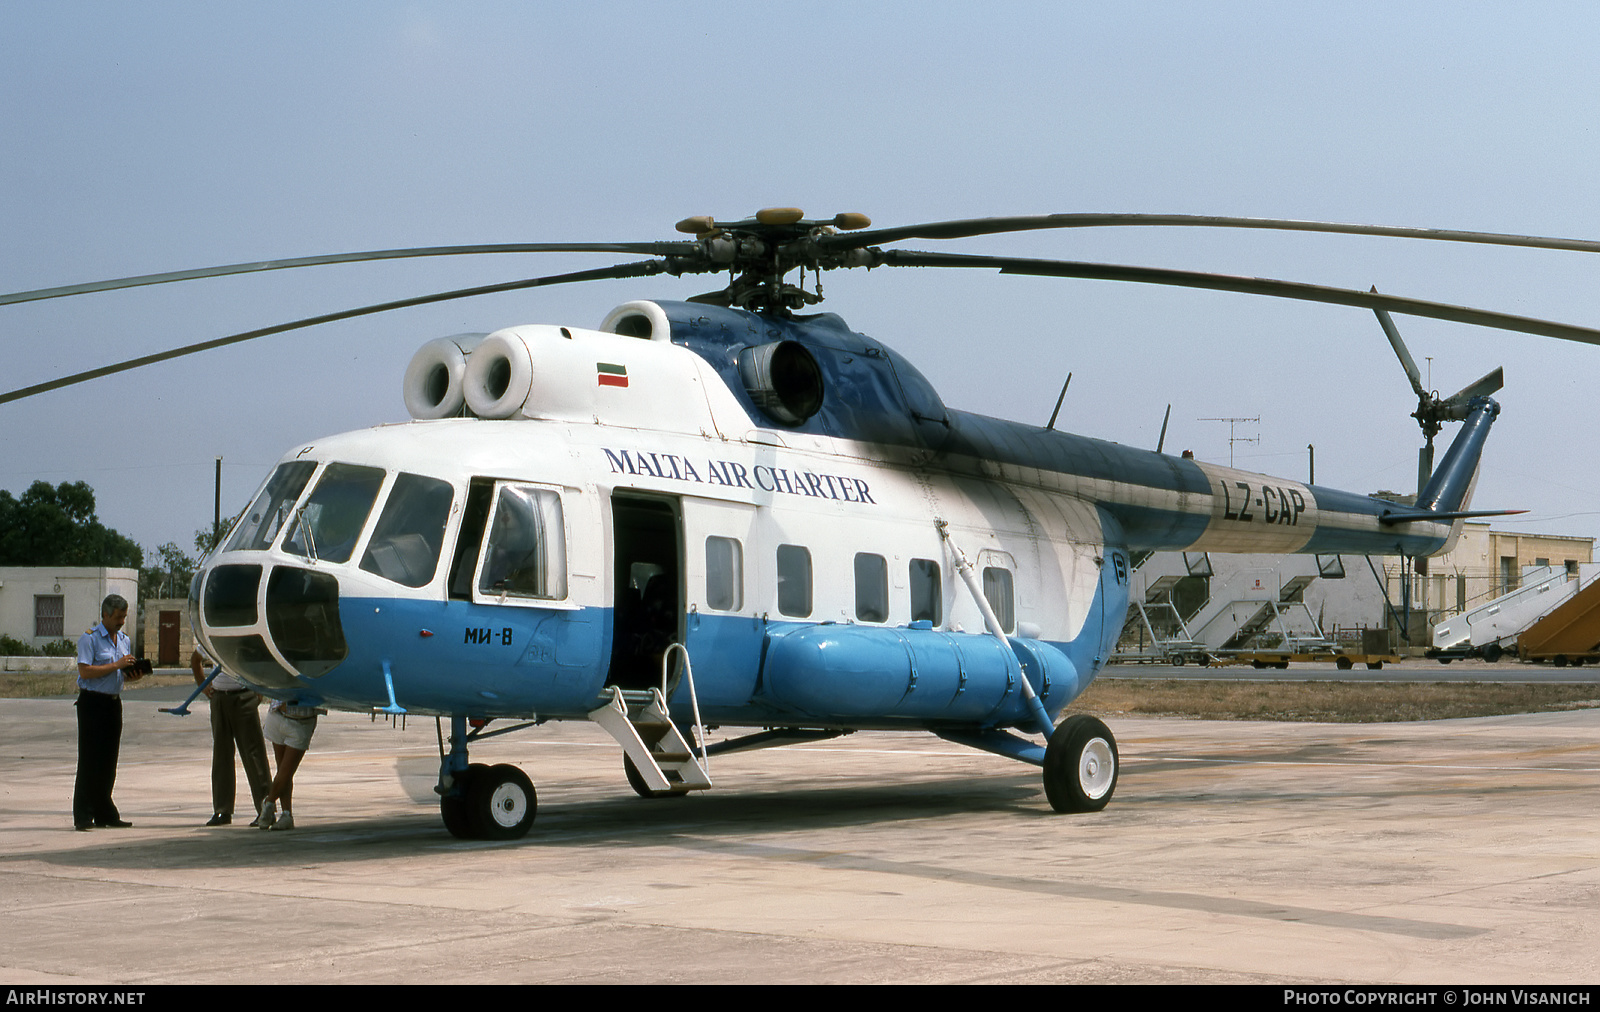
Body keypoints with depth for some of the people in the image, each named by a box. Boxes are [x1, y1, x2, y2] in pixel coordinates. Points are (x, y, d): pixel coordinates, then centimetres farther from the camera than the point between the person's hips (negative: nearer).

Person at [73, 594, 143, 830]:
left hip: (113, 702, 7)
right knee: (89, 760, -7)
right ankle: (83, 816, -6)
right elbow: (85, 671, -18)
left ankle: (104, 814, 15)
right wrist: (117, 665, -19)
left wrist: (134, 675, 0)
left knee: (109, 760, 9)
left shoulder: (124, 640, 15)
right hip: (92, 702, -7)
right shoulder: (89, 638, -8)